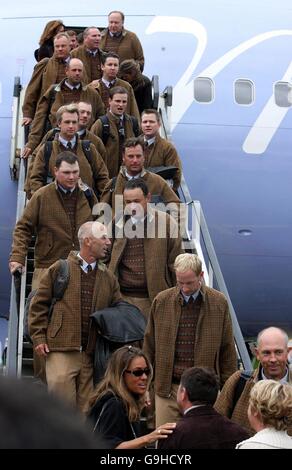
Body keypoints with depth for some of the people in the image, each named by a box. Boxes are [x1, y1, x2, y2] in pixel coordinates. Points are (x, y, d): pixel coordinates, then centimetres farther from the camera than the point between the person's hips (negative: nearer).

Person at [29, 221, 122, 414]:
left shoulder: (109, 278, 14)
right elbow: (38, 305, 4)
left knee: (86, 407, 5)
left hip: (92, 353, 4)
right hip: (61, 350, -4)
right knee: (61, 394, -13)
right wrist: (39, 337, -2)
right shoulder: (59, 270, 3)